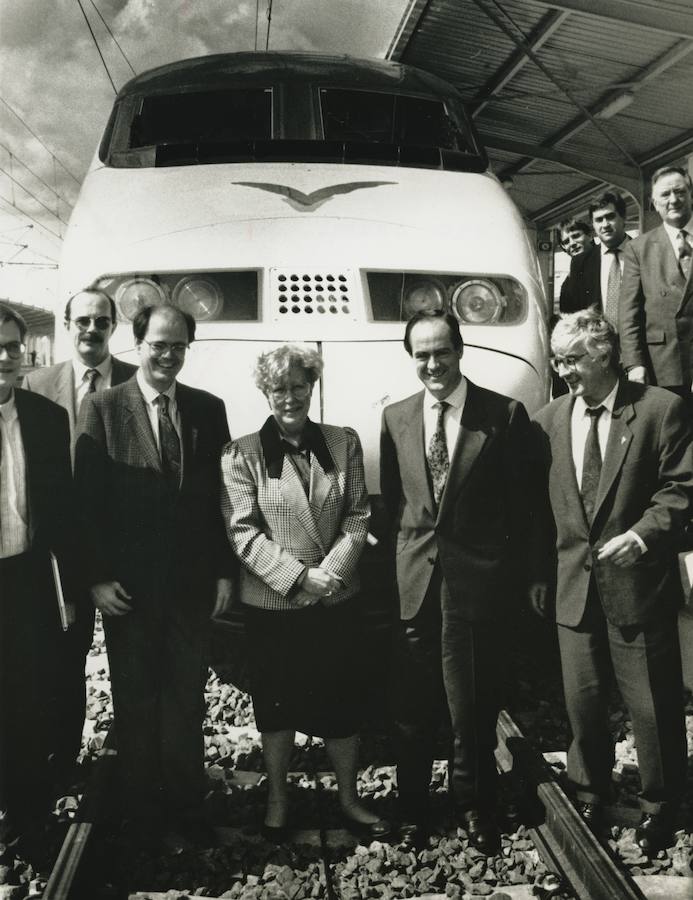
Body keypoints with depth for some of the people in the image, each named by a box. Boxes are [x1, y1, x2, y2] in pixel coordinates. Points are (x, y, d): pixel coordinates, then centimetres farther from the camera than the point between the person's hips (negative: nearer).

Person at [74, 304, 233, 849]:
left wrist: (225, 570, 2)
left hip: (192, 582, 2)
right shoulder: (103, 408, -4)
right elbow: (88, 498, -7)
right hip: (129, 584, -2)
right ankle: (143, 810, 29)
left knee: (187, 698, 13)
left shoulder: (208, 409, 4)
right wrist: (97, 576, -10)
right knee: (136, 701, 12)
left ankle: (186, 806, 29)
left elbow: (221, 496, 5)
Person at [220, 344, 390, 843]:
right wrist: (299, 576, -17)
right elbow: (243, 532, -10)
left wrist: (332, 569, -14)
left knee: (342, 703, 11)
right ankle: (278, 799, 32)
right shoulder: (242, 454, -5)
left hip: (336, 598, 2)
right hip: (271, 602, -2)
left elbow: (357, 516, 1)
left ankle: (349, 798, 29)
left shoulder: (344, 443, 2)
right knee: (276, 706, 12)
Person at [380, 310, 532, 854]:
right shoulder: (395, 418, 7)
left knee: (474, 706, 8)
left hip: (477, 580, -3)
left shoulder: (505, 415, -4)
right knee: (412, 706, 12)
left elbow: (521, 504, -1)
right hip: (412, 582, 3)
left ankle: (473, 804, 30)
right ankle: (413, 805, 31)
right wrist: (402, 552, 5)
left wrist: (514, 576, -3)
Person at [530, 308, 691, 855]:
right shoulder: (548, 421, 5)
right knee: (583, 702, 15)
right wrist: (539, 577, 5)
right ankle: (590, 796, 35)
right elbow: (540, 507, 7)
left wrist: (644, 533, -21)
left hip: (638, 585, -3)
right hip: (573, 588, 3)